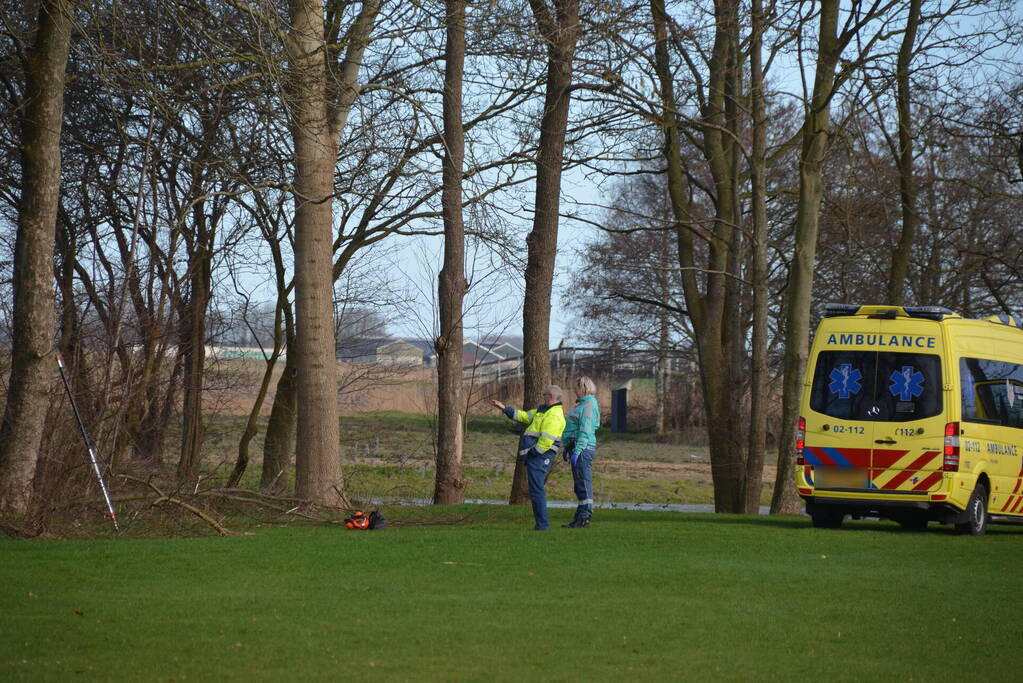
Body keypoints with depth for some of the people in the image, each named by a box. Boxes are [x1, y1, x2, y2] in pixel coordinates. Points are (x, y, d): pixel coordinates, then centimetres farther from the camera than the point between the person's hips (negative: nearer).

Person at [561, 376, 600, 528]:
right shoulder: (581, 404, 19)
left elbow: (585, 431, -20)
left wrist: (577, 451, -23)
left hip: (583, 448, -11)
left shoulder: (589, 405, -13)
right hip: (577, 447, 11)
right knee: (580, 485, 12)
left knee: (584, 483, -9)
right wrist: (567, 448, 27)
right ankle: (580, 517, 15)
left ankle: (584, 517, -8)